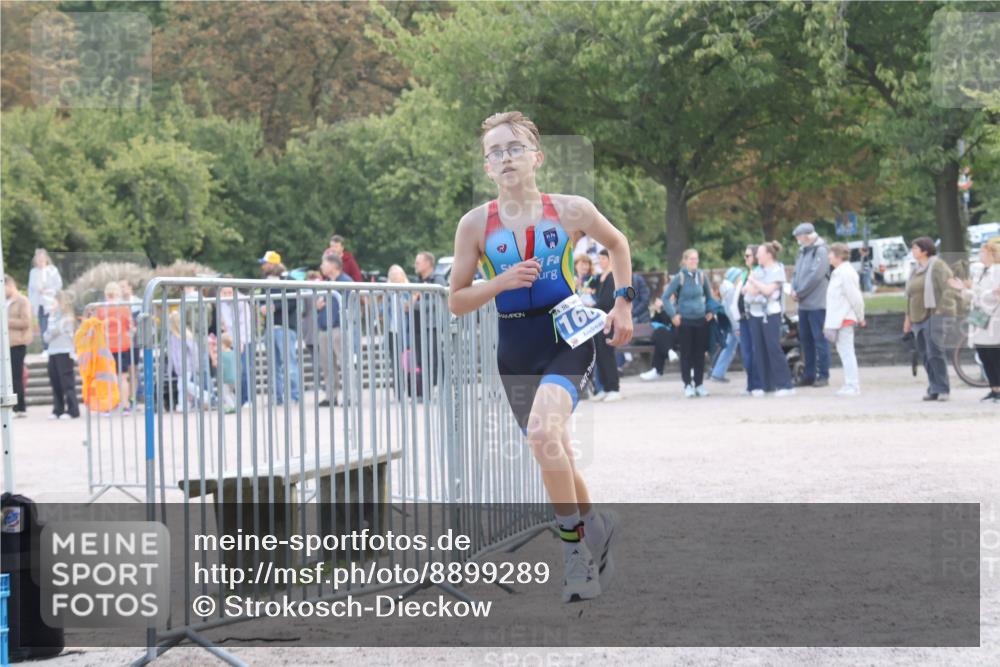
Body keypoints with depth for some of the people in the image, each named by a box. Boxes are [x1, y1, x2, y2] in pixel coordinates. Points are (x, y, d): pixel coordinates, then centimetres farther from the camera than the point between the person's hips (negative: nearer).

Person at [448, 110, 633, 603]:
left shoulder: (571, 210, -3)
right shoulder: (476, 224, -1)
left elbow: (616, 243, 18)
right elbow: (456, 301, 3)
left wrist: (623, 303, 9)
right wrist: (501, 282, -14)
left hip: (567, 336, -3)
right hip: (515, 349, 4)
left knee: (543, 434, -28)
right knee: (553, 457, 13)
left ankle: (575, 547, -13)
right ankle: (597, 525, 40)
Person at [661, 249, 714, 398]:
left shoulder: (701, 276, 2)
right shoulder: (680, 277, -8)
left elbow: (709, 295, 18)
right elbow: (666, 297, -5)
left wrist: (709, 311, 9)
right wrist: (673, 314, -10)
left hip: (701, 320, 3)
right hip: (685, 321, -3)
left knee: (700, 353, 6)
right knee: (686, 353, 1)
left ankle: (699, 384, 14)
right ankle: (688, 385, 8)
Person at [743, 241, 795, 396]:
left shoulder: (777, 270, -4)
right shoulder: (757, 270, 14)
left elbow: (768, 290, -15)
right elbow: (745, 289, 11)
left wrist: (754, 282, -4)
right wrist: (753, 288, -10)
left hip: (771, 313, -6)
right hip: (755, 313, 6)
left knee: (774, 348, -10)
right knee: (759, 350, 4)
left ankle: (785, 385, -9)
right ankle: (765, 385, 9)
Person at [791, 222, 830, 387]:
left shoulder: (820, 251, -10)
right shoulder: (802, 252, 15)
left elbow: (815, 276, -18)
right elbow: (797, 273, 17)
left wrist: (799, 293, -12)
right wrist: (794, 290, -2)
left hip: (817, 304, -8)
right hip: (804, 304, 8)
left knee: (819, 339, -6)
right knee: (805, 339, 11)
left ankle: (823, 375, -3)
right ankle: (809, 375, 17)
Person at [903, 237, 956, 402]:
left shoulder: (938, 267, -6)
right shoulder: (916, 270, 19)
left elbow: (948, 290, -13)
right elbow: (910, 295, 25)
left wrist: (941, 311, -18)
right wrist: (908, 317, 21)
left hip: (936, 315, -8)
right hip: (919, 318, 8)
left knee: (935, 353, -16)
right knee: (926, 356, 4)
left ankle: (943, 389, -13)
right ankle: (934, 389, 7)